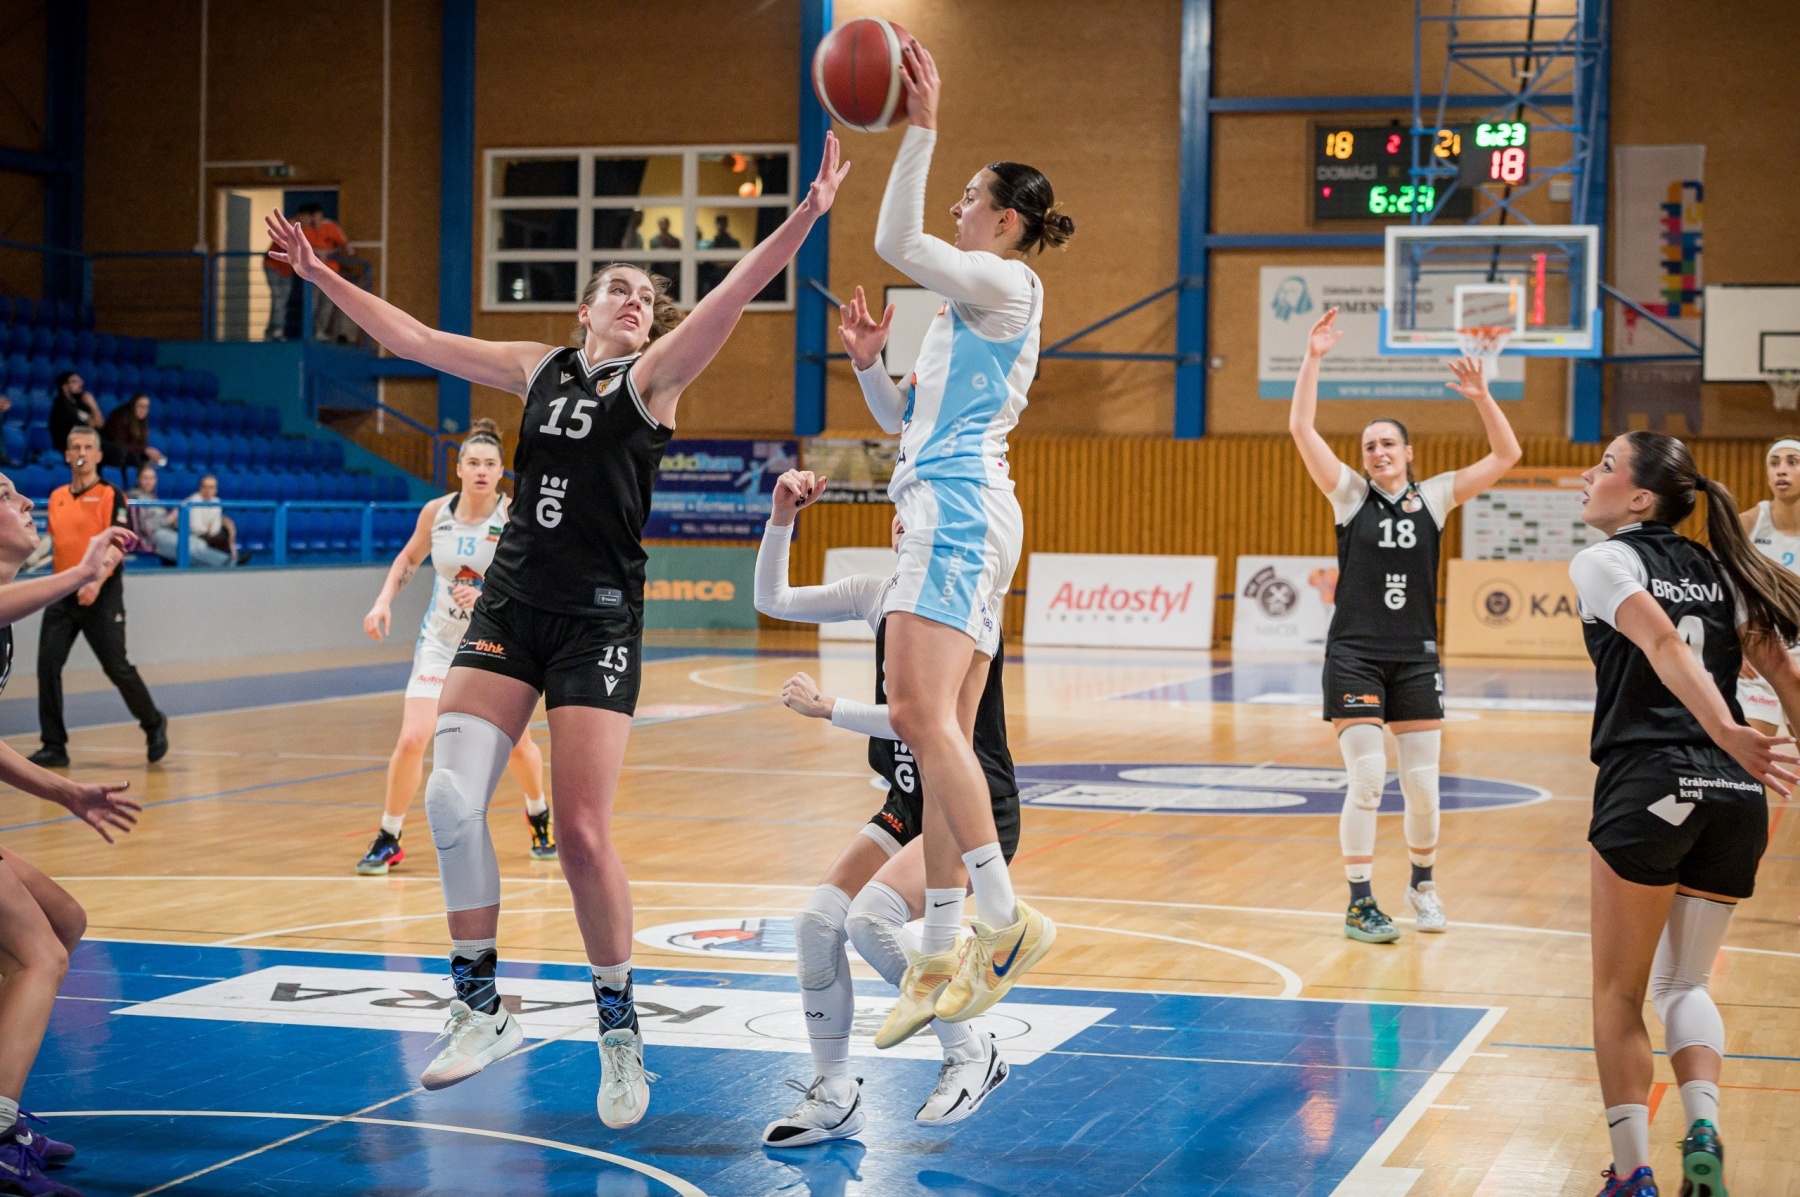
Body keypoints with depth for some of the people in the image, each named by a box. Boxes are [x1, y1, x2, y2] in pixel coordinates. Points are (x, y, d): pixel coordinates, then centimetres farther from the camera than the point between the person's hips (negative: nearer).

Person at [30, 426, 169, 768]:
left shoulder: (110, 496, -5)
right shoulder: (56, 497, 12)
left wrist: (97, 582, -26)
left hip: (100, 596, -5)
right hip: (62, 594, 5)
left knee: (117, 668, -3)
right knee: (47, 666, -4)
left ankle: (154, 725, 21)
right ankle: (54, 747, 3)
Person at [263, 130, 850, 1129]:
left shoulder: (654, 378, 2)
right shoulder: (537, 369, 13)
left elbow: (734, 294, -13)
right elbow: (411, 338, 19)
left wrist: (807, 214, -25)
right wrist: (320, 275, 17)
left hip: (598, 621, -4)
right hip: (510, 604, 4)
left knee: (582, 833, -9)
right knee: (450, 795, -11)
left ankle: (619, 1029, 8)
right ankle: (480, 1008, 3)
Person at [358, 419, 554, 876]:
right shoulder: (436, 512, -8)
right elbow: (409, 558, 11)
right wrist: (383, 601, -2)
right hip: (441, 638, 1)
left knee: (517, 743, 10)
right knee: (412, 738, -13)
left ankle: (539, 816, 40)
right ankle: (388, 840, 3)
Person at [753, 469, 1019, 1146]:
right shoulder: (880, 595, 5)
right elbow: (772, 601, 8)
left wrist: (825, 708, -19)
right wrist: (782, 518, -6)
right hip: (909, 804, 7)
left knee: (872, 916, -27)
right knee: (817, 921, -10)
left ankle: (972, 1056, -6)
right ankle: (833, 1097, 5)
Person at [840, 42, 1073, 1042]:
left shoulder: (1005, 284, -2)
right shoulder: (967, 306, 26)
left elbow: (897, 243, -15)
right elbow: (910, 421, 28)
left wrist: (922, 130, -14)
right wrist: (868, 364, 13)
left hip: (958, 509, -10)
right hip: (954, 515, 10)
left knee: (920, 715, -20)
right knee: (943, 737, 5)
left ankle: (1004, 920, -20)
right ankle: (943, 959, 5)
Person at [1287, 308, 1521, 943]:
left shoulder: (1435, 497, 6)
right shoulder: (1349, 494, 2)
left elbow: (1506, 456, 1)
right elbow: (1300, 429, -9)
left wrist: (1482, 397, -10)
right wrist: (1312, 360, -14)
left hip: (1415, 657, 2)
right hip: (1355, 656, -2)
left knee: (1423, 784, 5)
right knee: (1365, 781, -8)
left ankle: (1422, 884, 29)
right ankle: (1360, 904, 2)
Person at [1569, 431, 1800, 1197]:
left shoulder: (1604, 562, 1)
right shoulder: (1718, 571, 18)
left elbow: (1664, 645, -17)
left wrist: (1726, 732, -28)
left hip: (1648, 787, -5)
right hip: (1736, 794, 5)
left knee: (1619, 995, 7)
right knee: (1683, 986, 19)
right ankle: (1703, 1130, -4)